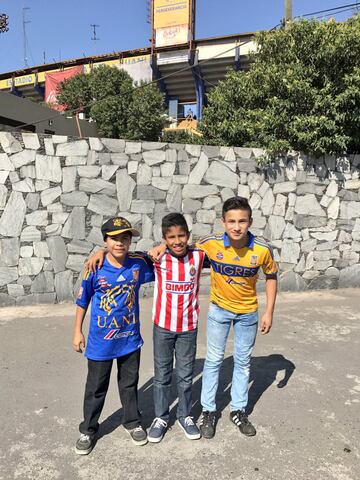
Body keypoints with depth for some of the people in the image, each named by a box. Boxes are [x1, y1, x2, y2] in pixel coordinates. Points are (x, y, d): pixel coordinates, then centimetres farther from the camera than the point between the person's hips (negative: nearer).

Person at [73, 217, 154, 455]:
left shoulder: (139, 263, -10)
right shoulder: (95, 268, -15)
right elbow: (83, 301, -2)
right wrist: (78, 332, 4)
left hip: (130, 338, 2)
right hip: (100, 341, -1)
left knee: (129, 384, 20)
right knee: (96, 388, 16)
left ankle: (133, 422, 42)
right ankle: (88, 429, 38)